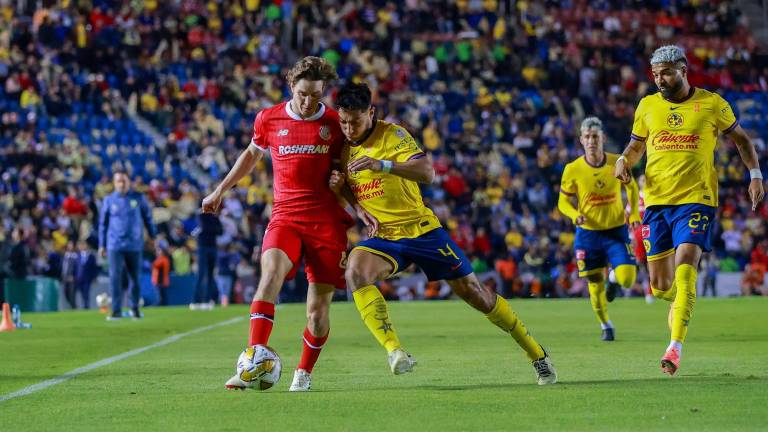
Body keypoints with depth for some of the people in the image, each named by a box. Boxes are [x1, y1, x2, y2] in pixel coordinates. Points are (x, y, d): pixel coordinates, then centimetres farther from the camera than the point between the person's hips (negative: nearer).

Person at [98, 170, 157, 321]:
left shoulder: (138, 198, 2)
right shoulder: (109, 200, 3)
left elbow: (147, 217, 10)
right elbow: (103, 223, 9)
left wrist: (153, 236, 9)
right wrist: (102, 245, 8)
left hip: (134, 245, 1)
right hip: (115, 245, -1)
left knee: (135, 278, 6)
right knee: (115, 277, -10)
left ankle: (135, 307, 25)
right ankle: (116, 311, -8)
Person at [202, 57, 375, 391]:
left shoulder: (335, 123, 4)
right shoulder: (268, 119, 5)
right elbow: (252, 154, 25)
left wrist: (366, 213, 2)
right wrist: (220, 191, 30)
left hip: (327, 221, 0)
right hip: (285, 217, 0)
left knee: (318, 309, -2)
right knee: (271, 273, -29)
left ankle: (304, 373, 23)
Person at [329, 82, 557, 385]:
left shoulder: (392, 135, -12)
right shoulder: (343, 149, 3)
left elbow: (427, 172, -27)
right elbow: (345, 199, 16)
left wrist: (382, 164, -41)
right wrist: (336, 187, -8)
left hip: (421, 229, -4)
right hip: (383, 237, 4)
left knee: (473, 292, 2)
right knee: (355, 272, -29)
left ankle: (535, 352, 19)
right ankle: (394, 351, -32)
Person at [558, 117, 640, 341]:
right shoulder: (573, 169, -10)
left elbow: (631, 187, 11)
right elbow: (563, 202, 1)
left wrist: (634, 213, -2)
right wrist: (575, 215, -20)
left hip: (616, 230, 0)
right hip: (588, 233, 0)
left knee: (627, 280, -14)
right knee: (595, 284, 5)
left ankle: (613, 279, 25)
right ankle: (605, 325, 31)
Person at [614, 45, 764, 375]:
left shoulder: (712, 104, 1)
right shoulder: (648, 106, 7)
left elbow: (740, 138, 13)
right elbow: (636, 145, 20)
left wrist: (755, 174, 2)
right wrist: (624, 161, -2)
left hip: (696, 199, -3)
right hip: (656, 200, 3)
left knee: (684, 270, -21)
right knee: (660, 286, 5)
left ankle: (675, 347, -22)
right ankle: (680, 301, 41)